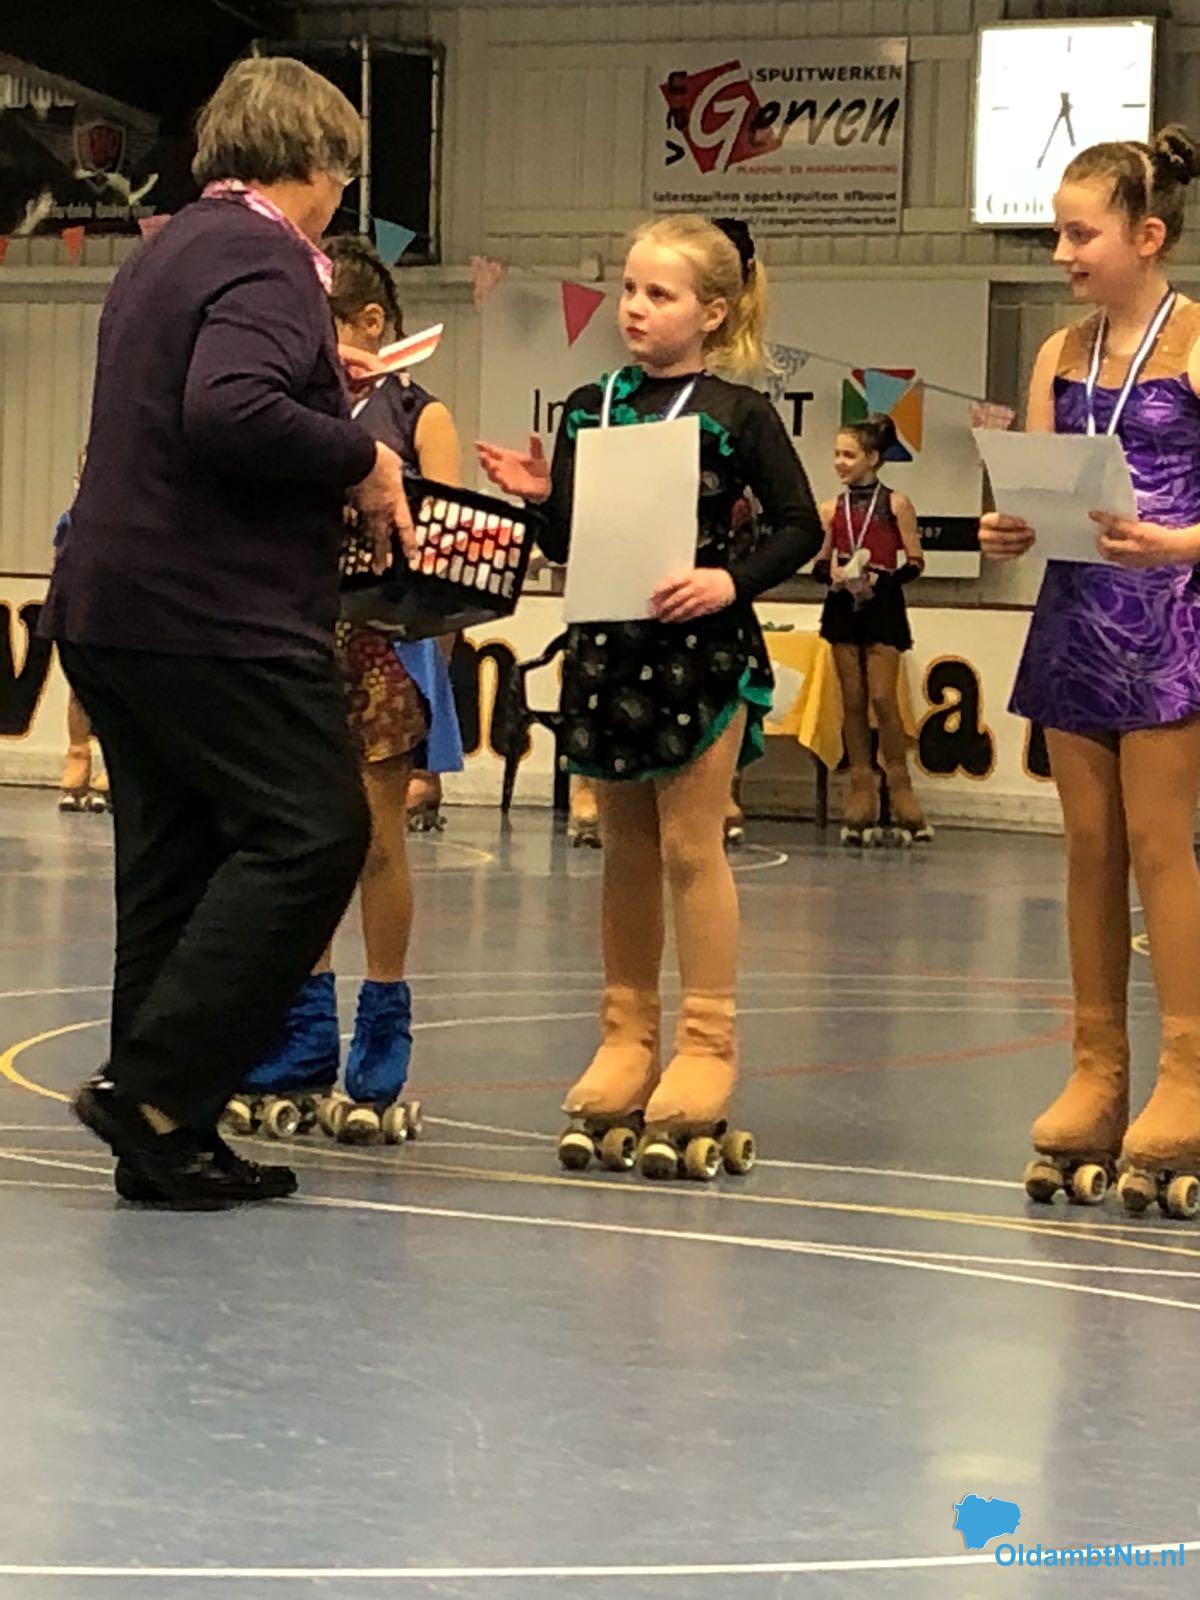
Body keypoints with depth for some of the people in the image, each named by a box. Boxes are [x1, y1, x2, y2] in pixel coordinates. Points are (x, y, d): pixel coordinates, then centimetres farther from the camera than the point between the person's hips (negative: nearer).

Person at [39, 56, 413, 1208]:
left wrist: (328, 463, 19)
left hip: (112, 607, 10)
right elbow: (230, 411, -26)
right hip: (213, 616, -10)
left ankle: (166, 1141, 11)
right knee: (312, 834, -8)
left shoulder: (167, 253, 21)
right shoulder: (264, 256, -10)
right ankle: (155, 1088, -12)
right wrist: (358, 458, -13)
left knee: (177, 861, 10)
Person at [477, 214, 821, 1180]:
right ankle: (628, 1036, 20)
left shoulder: (739, 414, -3)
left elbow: (800, 526, -3)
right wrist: (538, 494, -10)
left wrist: (732, 581, -17)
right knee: (626, 849, 12)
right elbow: (564, 542, 10)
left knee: (689, 845, -3)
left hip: (701, 651, -4)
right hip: (607, 648, 5)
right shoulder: (589, 409, 8)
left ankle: (707, 1045, 4)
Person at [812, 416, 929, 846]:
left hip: (883, 608, -3)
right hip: (843, 608, 3)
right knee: (853, 702, 4)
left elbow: (915, 562, -3)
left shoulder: (896, 504, -2)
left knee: (882, 698, -10)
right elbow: (819, 564, 10)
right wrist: (834, 573, -12)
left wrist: (880, 579, -17)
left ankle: (901, 792, 2)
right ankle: (861, 804, 8)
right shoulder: (831, 509, 8)